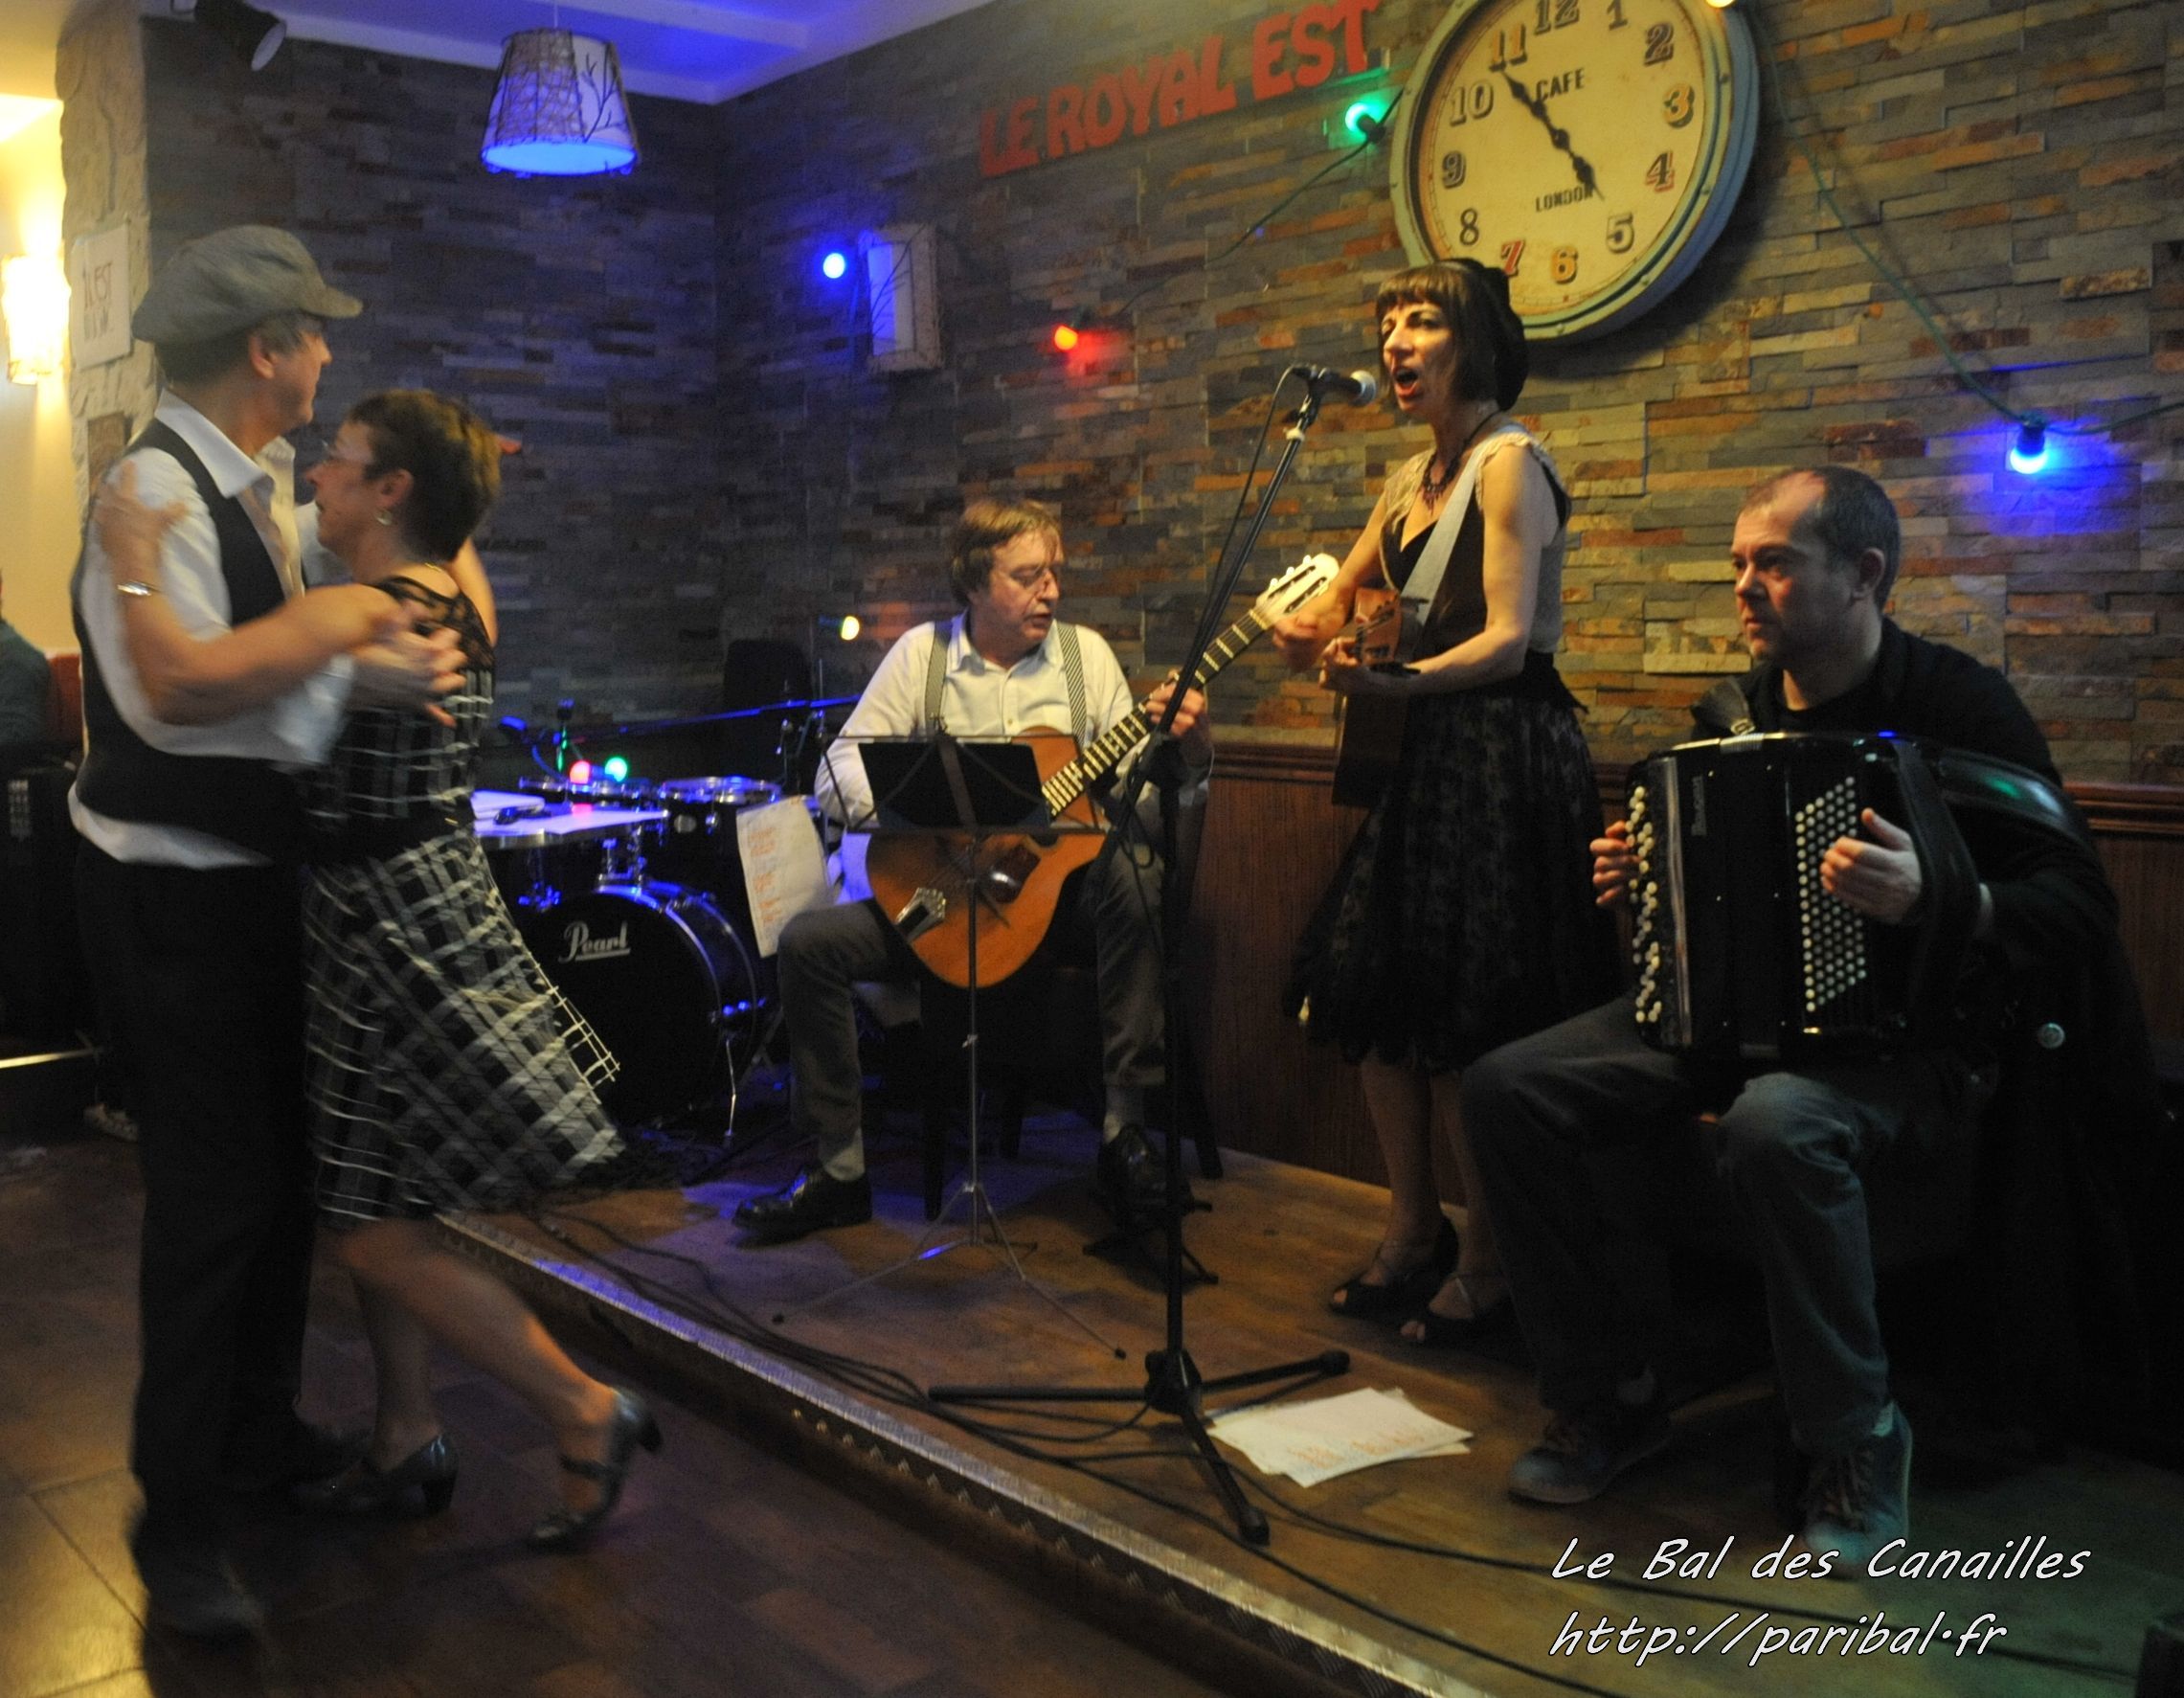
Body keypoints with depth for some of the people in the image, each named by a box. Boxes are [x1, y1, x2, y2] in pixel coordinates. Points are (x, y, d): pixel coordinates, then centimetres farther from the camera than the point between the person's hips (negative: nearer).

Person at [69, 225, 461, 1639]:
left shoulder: (272, 489, 9)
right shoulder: (155, 488, -19)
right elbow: (173, 688, -31)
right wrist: (349, 661, -28)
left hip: (261, 874, 9)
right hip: (175, 893, -9)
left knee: (285, 1162, 19)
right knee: (215, 1187, -3)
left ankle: (260, 1428, 38)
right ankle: (180, 1516, 14)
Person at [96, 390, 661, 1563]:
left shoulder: (353, 613, -21)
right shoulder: (457, 585, 5)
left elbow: (183, 685, -34)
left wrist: (132, 560, -21)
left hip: (392, 928, -9)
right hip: (427, 908, 9)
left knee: (378, 1235, 0)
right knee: (367, 1208, 18)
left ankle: (587, 1413, 9)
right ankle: (407, 1443, 29)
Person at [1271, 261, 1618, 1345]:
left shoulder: (1509, 462, -10)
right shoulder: (1411, 478, 16)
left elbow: (1505, 640, -20)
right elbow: (1336, 602, 23)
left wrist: (1399, 683, -37)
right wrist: (1312, 635, -1)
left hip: (1501, 756, -9)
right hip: (1419, 762, 9)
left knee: (1463, 1025, -6)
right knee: (1371, 999, 8)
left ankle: (1485, 1266, 10)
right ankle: (1413, 1234, 23)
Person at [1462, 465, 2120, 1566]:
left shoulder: (1957, 704, -10)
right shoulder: (1741, 712, 9)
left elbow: (2080, 905, -15)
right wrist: (1635, 886, 4)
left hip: (1900, 1034, -6)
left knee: (1774, 1124, -40)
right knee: (1506, 1088, -11)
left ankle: (1857, 1445, -15)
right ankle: (1607, 1396, 3)